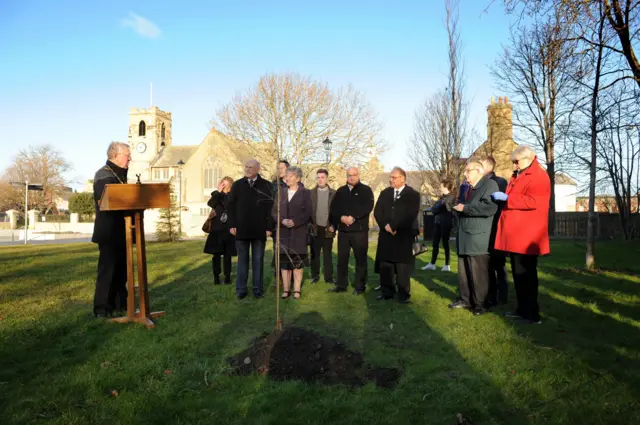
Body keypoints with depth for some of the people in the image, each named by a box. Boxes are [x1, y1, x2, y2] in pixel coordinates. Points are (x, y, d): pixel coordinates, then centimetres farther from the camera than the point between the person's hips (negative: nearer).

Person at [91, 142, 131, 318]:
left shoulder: (120, 174, 17)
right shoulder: (103, 175, -11)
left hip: (120, 231, 9)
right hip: (109, 232, -9)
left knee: (121, 268, 13)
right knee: (107, 269, -5)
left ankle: (119, 303, 22)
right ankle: (102, 308, 3)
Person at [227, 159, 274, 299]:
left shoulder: (266, 186, 2)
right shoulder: (237, 185, 6)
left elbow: (270, 207, 0)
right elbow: (230, 206, 6)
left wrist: (269, 227, -6)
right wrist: (232, 225, -2)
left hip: (259, 230, -1)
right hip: (241, 229, 1)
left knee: (258, 260, 7)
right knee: (242, 260, 7)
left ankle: (258, 289, 15)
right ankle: (241, 289, 14)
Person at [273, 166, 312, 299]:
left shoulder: (305, 193, 1)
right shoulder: (281, 193, 11)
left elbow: (308, 212, -7)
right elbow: (274, 211, 6)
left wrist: (295, 222, -17)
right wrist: (282, 220, -12)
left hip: (299, 232, -3)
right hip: (283, 231, 3)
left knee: (298, 261, 0)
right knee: (284, 261, 4)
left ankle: (297, 290, 6)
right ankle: (286, 289, 11)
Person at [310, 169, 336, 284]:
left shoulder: (334, 193, 2)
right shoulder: (311, 193, 3)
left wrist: (333, 226, -6)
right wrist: (309, 224, -5)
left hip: (328, 229, -1)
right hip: (315, 228, 1)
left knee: (327, 254, 6)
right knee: (314, 254, 8)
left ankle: (329, 277, 12)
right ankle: (315, 276, 18)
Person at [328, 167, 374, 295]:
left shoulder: (366, 190, 2)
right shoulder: (340, 191, 14)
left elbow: (368, 207, -12)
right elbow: (334, 208, 7)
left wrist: (353, 217, -19)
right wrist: (341, 217, -12)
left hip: (360, 230, -4)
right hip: (343, 230, 4)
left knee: (360, 259, 1)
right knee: (342, 259, 8)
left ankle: (360, 286, 10)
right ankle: (341, 285, 18)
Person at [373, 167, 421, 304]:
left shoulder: (413, 195, -1)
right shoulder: (385, 193, 12)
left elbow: (411, 215, -12)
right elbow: (377, 212, 5)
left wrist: (394, 227, -15)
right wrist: (385, 225, -11)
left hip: (404, 236, -4)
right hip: (386, 234, 4)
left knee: (403, 267, 2)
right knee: (385, 265, 6)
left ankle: (404, 294, 12)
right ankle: (387, 292, 17)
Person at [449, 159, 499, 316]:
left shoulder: (489, 184, -9)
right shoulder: (468, 188, 21)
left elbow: (490, 207, -24)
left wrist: (465, 208, -16)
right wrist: (458, 207, 11)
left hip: (478, 237, -9)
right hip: (465, 236, 9)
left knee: (478, 273, -2)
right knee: (464, 271, 13)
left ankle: (480, 303, 10)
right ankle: (466, 299, 25)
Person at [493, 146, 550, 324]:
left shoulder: (539, 177, -10)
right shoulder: (518, 176, 20)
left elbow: (532, 202, -23)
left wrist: (507, 198, -17)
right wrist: (503, 198, 14)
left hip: (526, 235, -10)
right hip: (515, 235, 10)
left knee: (526, 274, -5)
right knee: (518, 273, 14)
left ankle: (532, 314, 4)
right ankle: (522, 309, 23)